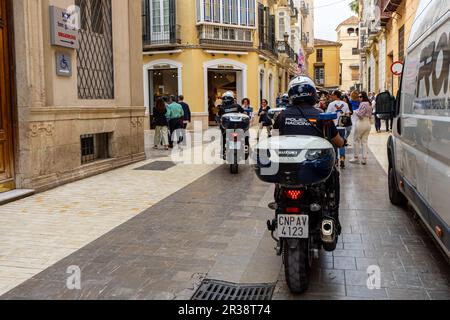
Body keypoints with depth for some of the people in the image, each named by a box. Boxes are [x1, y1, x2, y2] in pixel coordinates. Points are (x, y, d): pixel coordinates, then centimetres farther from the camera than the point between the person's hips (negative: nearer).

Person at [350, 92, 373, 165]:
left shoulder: (363, 104, -15)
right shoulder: (369, 104, 14)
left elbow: (360, 114, -19)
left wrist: (356, 111, -2)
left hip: (361, 123, -9)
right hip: (368, 123, 9)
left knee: (356, 140, 3)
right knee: (365, 141, 8)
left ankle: (356, 158, 8)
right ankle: (364, 159, 6)